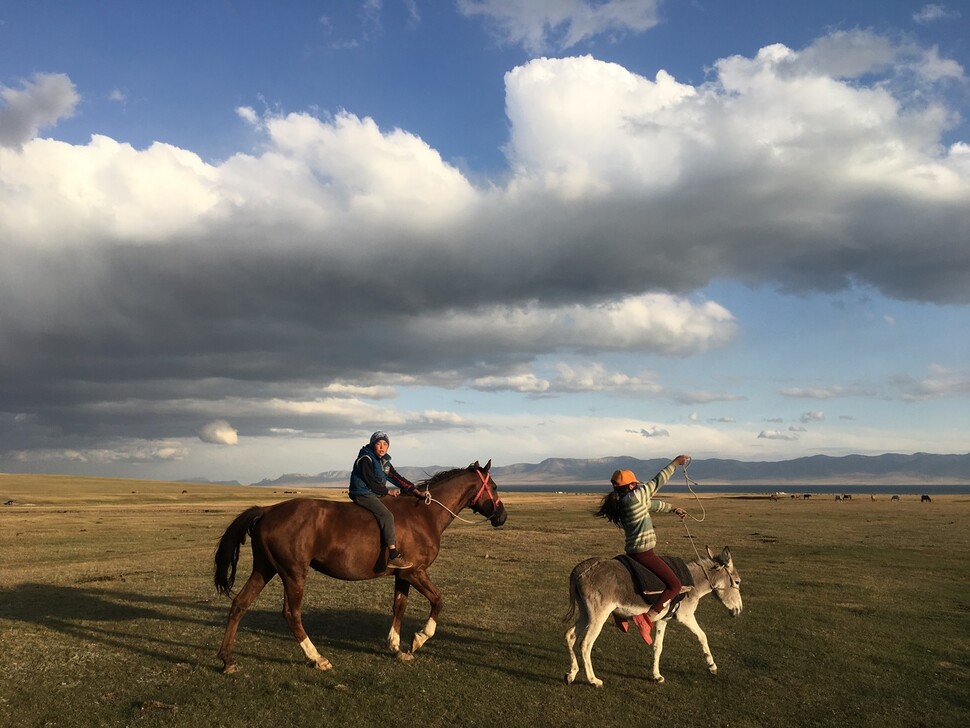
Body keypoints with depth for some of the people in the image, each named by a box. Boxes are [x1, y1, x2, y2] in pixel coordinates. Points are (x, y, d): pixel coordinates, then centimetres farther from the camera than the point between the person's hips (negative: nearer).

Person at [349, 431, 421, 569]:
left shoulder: (384, 461, 13)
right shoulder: (366, 459, -12)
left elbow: (398, 478, 10)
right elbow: (371, 482, -17)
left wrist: (415, 491, 2)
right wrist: (388, 492, -9)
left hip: (375, 494, 10)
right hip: (362, 494, -10)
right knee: (387, 515, -24)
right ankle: (393, 557, -29)